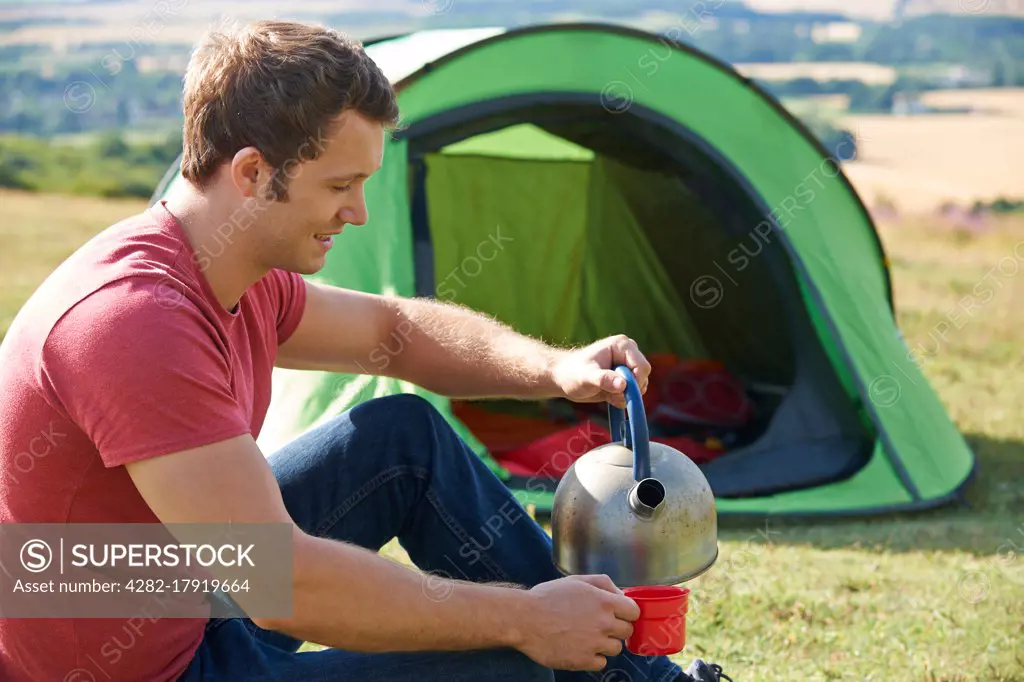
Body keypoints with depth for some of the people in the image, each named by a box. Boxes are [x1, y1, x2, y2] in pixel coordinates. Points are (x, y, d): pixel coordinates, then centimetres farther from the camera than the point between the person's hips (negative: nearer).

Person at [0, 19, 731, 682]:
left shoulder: (238, 278, -1)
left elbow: (395, 328, 16)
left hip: (194, 598, 10)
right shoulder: (136, 319, -31)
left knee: (405, 435, 6)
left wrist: (554, 370, -2)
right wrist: (523, 618, -26)